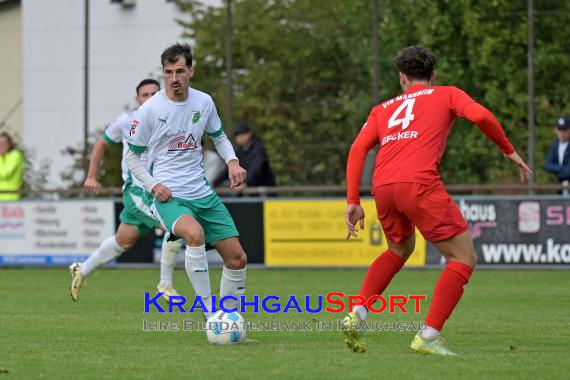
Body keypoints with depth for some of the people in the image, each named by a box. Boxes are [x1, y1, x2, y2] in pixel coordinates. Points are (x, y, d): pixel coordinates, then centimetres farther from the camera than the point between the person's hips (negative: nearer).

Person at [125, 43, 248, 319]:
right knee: (195, 234, -36)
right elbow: (132, 156, 1)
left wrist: (232, 161, 2)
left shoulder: (204, 102, 4)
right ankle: (209, 313, -28)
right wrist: (153, 185, -13)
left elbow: (218, 137, 21)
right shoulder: (150, 110, -9)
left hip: (201, 192, 6)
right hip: (167, 194, -6)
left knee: (237, 258, 2)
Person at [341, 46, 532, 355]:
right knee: (463, 258, 5)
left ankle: (356, 316, 18)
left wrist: (353, 201, 10)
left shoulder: (382, 109, 29)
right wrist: (509, 151, 13)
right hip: (419, 184, -5)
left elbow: (358, 148, 14)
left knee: (400, 250, 32)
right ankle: (428, 336, -7)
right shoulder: (447, 95, 20)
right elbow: (480, 115, 0)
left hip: (382, 188, 6)